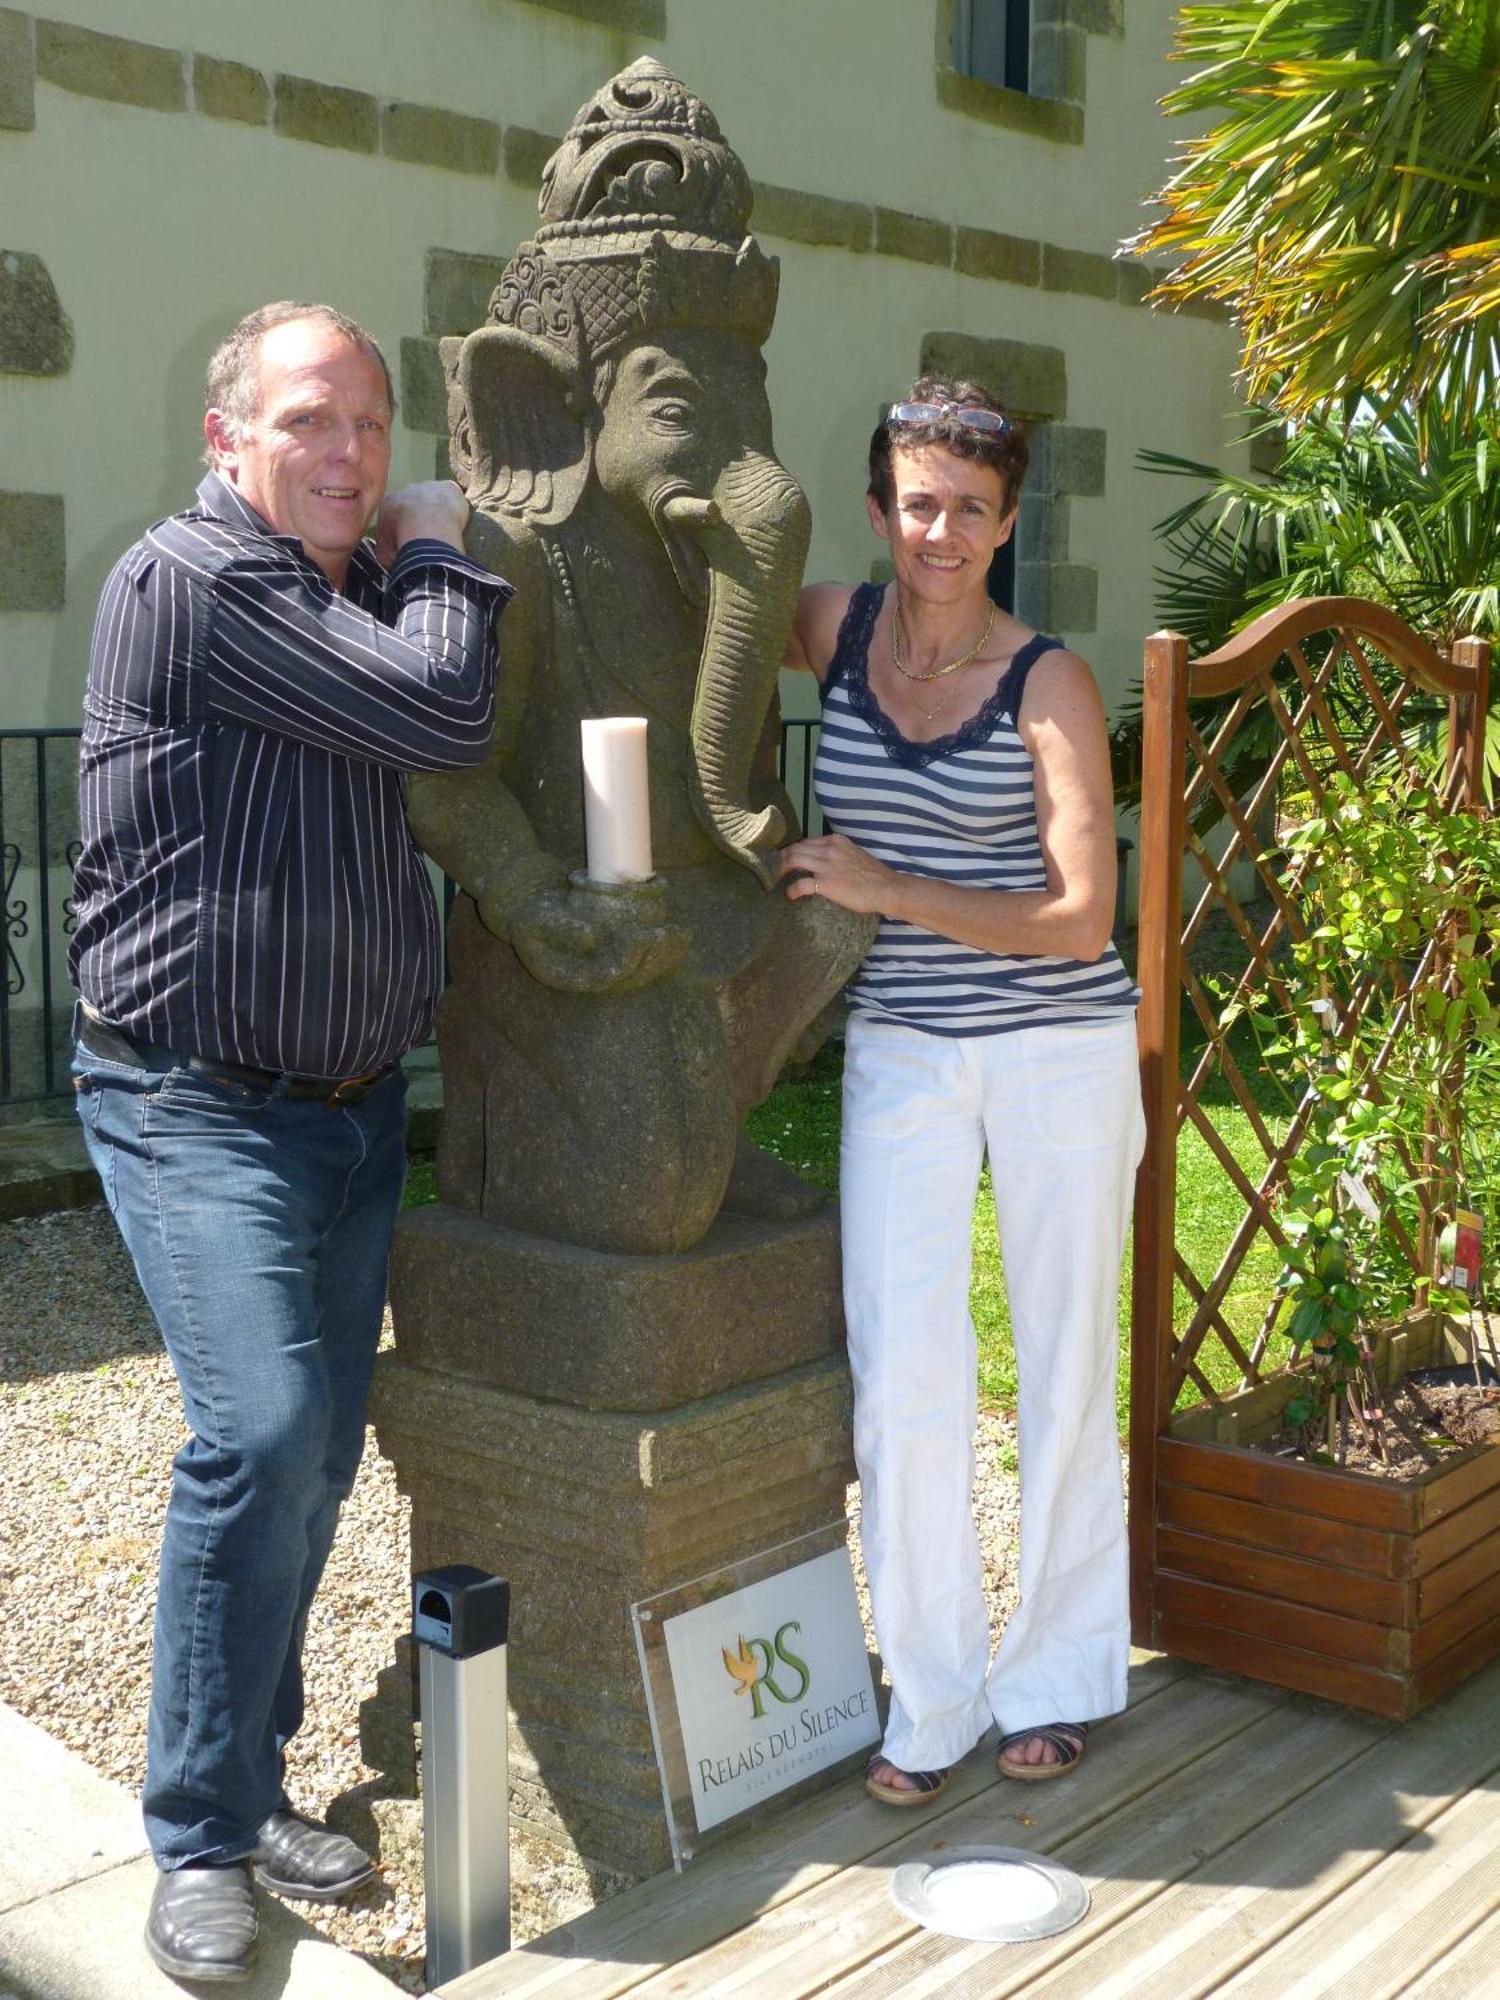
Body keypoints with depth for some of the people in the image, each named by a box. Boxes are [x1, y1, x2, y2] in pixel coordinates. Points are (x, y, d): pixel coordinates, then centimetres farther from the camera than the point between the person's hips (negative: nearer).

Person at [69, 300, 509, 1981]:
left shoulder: (359, 594, 13)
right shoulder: (194, 578, -15)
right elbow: (442, 712, -21)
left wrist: (424, 560, 11)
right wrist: (442, 553, -5)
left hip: (354, 1102, 8)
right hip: (199, 1103, -8)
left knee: (316, 1458, 11)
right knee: (262, 1431, -19)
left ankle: (249, 1781, 26)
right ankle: (198, 1840, -3)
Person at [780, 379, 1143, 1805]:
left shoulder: (1048, 684, -10)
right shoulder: (836, 629, 0)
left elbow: (1079, 919, -15)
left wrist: (884, 887, -19)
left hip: (1059, 1050, -2)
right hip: (900, 1049, 2)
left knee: (1066, 1363, 9)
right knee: (902, 1379, -3)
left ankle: (1059, 1675, 28)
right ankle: (931, 1699, 15)